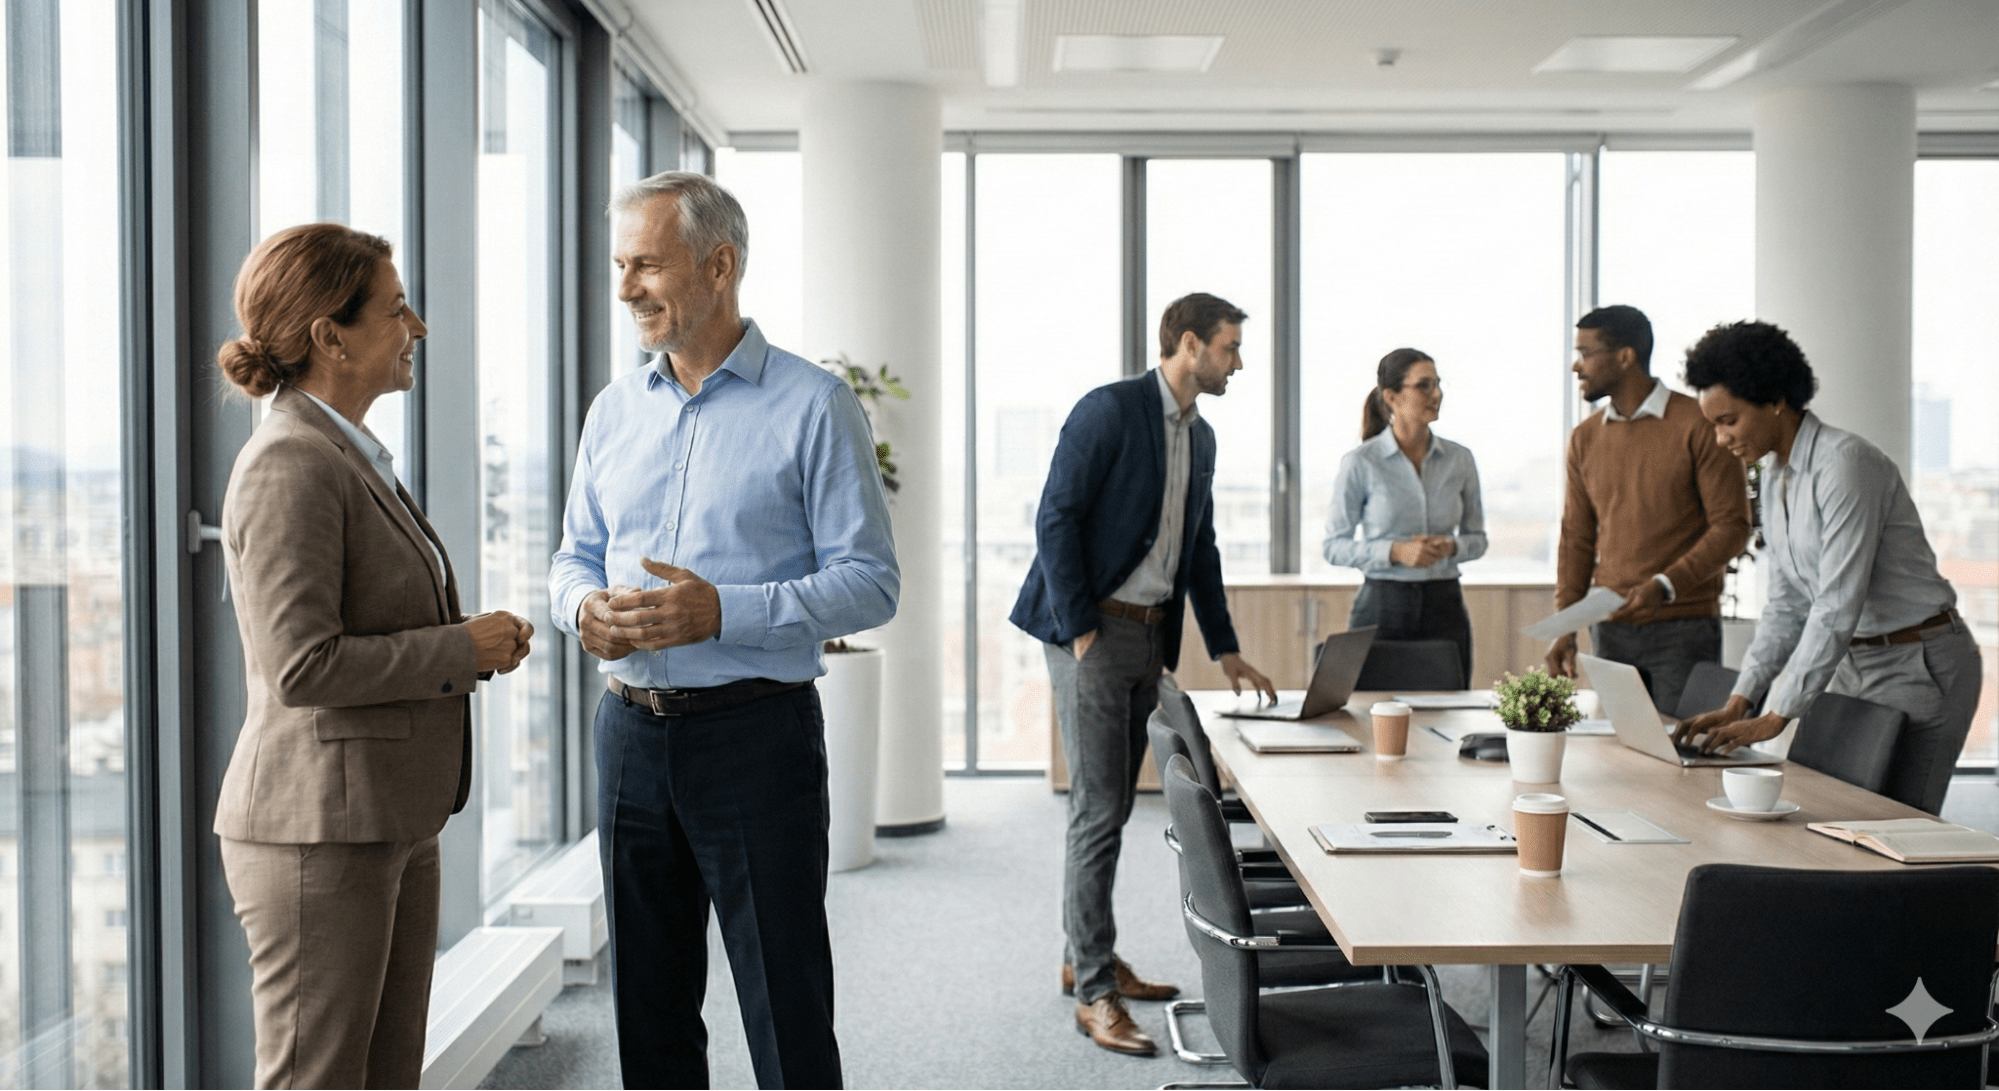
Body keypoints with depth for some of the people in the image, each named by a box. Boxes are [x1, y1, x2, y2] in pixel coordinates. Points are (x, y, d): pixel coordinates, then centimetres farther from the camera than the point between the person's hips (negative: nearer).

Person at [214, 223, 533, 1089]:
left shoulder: (352, 457, 16)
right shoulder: (289, 466, -16)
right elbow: (302, 666, -22)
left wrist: (472, 638, 9)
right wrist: (464, 648, -15)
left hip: (393, 823, 10)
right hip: (318, 829, -10)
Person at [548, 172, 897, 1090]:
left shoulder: (812, 407, -6)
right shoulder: (615, 410, 11)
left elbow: (871, 583, -11)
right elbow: (575, 557, 17)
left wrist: (722, 613, -22)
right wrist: (585, 606, -7)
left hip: (755, 731, -5)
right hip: (631, 730, 6)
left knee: (786, 1013, 2)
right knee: (648, 1005, 16)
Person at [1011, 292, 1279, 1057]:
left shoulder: (1200, 437, 14)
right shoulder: (1110, 410, -12)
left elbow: (1200, 549, 21)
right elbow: (1056, 519, -16)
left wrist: (1224, 649, 19)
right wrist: (1082, 631, -17)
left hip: (1148, 635, 8)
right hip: (1091, 629, -8)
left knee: (1112, 805, 15)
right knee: (1099, 809, -7)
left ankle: (1087, 957, 27)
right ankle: (1095, 993, 0)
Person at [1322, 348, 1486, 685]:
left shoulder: (1460, 459, 6)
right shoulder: (1360, 463, -4)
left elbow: (1477, 538, 14)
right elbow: (1334, 546, -3)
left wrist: (1451, 547, -8)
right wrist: (1395, 551, -16)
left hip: (1444, 605, 3)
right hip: (1382, 606, -3)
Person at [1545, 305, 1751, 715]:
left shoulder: (1699, 425, -6)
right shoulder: (1585, 439, 10)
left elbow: (1731, 525, -8)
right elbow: (1576, 538, 11)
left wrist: (1665, 585, -19)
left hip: (1684, 627, -4)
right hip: (1610, 630, 5)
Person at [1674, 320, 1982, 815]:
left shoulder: (1844, 462, -21)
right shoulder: (1775, 477, 7)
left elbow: (1838, 607, -25)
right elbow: (1787, 603, 10)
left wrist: (1775, 717, -24)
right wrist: (1738, 703, 1)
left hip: (1921, 663, -8)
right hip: (1854, 660, 8)